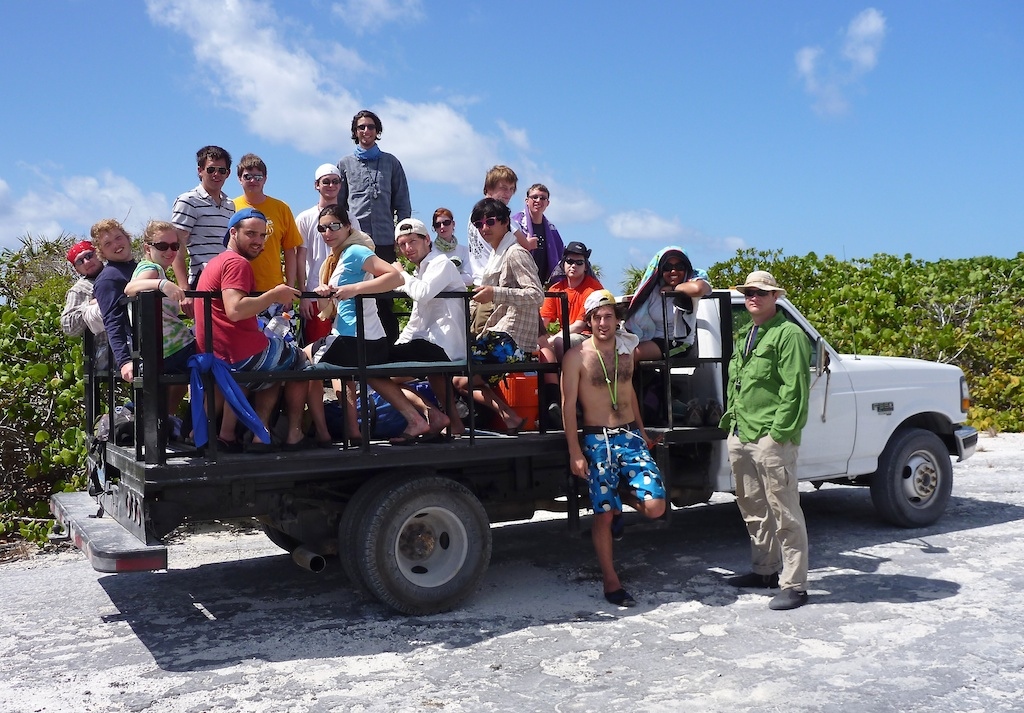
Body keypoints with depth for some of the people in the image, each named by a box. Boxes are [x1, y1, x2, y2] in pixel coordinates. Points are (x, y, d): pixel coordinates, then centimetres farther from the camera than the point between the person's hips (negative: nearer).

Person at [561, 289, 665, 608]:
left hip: (631, 437, 4)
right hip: (597, 441, -4)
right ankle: (611, 582, 12)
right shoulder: (577, 356, -5)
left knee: (654, 507, -9)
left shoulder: (626, 351, 11)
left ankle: (623, 497, 24)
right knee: (603, 514, -2)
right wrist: (575, 453, -12)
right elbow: (568, 405, -7)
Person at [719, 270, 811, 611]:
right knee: (753, 509, 17)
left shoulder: (788, 334, -9)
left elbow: (795, 388, -15)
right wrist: (731, 419, 16)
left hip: (772, 439, -9)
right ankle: (765, 570, 30)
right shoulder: (745, 338, 20)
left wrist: (779, 431, -19)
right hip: (740, 436, 9)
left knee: (784, 513, -4)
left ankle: (794, 585, 2)